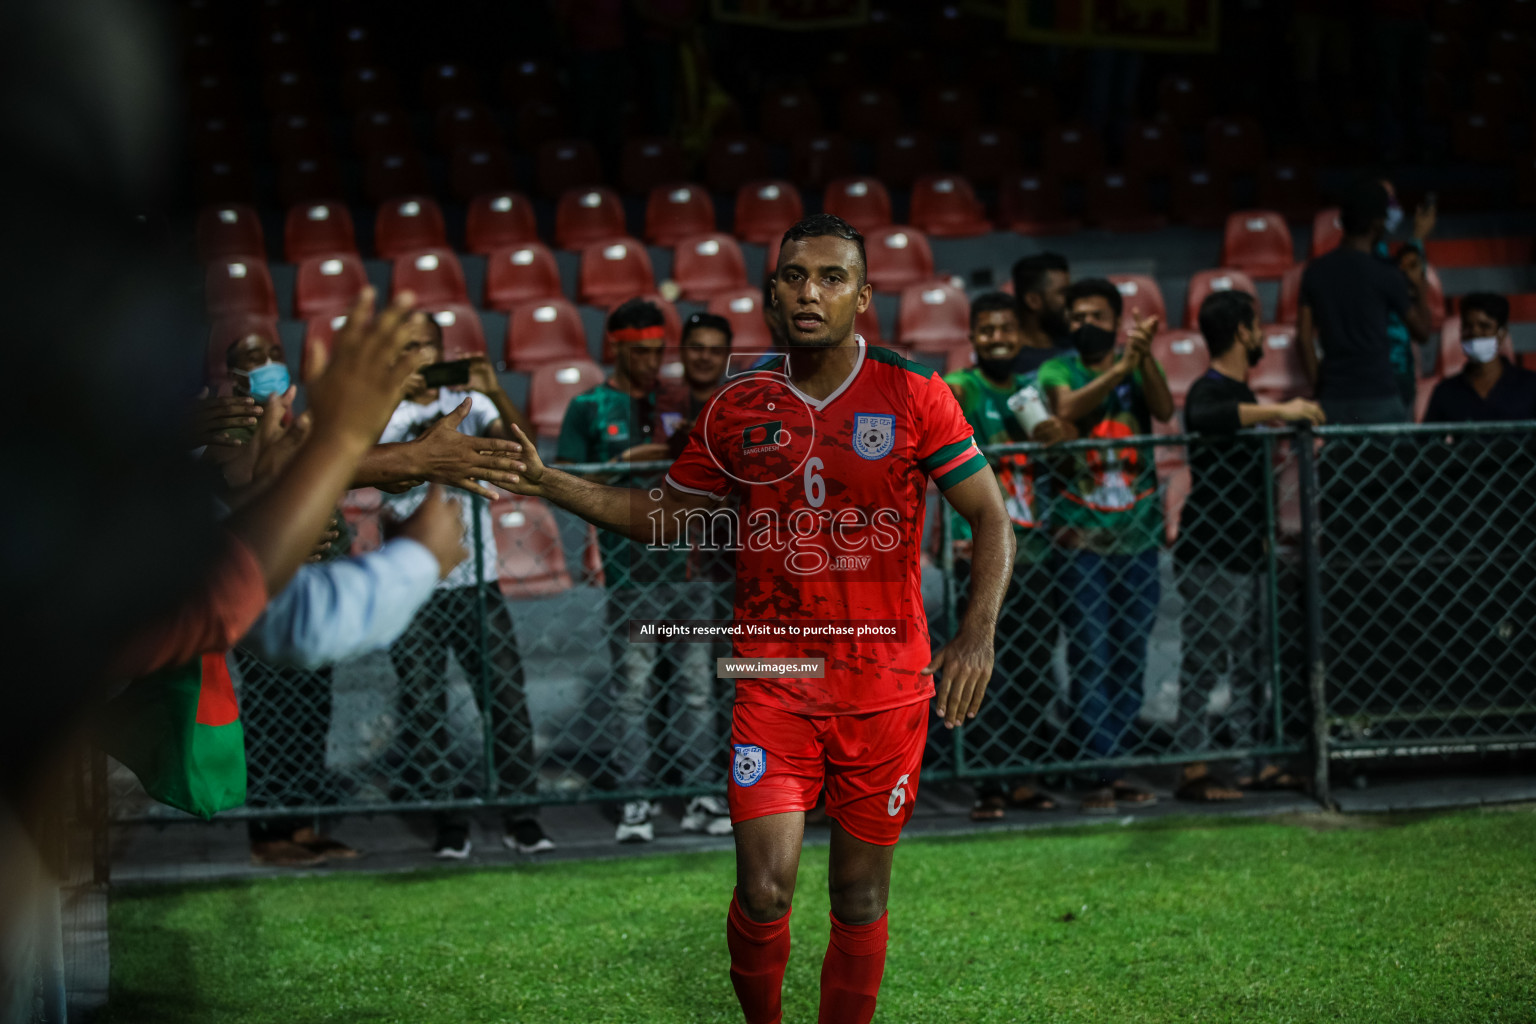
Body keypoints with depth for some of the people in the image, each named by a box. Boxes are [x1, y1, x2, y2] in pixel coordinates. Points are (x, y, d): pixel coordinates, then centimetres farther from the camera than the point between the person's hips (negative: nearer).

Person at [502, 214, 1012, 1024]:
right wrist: (546, 483, 3)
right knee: (764, 890, -9)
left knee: (860, 897, 7)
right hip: (773, 678, 1)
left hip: (887, 684, -1)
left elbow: (990, 518, -1)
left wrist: (977, 633, -16)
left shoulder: (914, 396, -4)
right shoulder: (739, 409, 3)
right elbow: (663, 517, 14)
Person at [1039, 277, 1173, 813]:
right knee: (1090, 657, -7)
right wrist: (1117, 370, -30)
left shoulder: (1136, 365, 9)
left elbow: (1164, 409, -10)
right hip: (1082, 537, -3)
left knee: (1131, 657, 5)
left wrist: (1144, 357, -26)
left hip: (1137, 534, 3)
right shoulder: (1058, 370, 4)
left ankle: (1117, 765, 12)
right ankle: (1100, 774, -7)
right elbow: (1068, 409, -17)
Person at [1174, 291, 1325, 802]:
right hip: (1210, 556, -10)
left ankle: (1254, 760, 18)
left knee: (1250, 660, 12)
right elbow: (1202, 419, -40)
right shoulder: (1209, 391, -13)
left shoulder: (1240, 394, 19)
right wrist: (1275, 411, -38)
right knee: (1205, 660, -9)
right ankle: (1194, 770, -8)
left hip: (1242, 552, 10)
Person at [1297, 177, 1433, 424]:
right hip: (1378, 398, -4)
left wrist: (1318, 388, 12)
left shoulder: (1315, 271, 6)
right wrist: (1422, 294, 25)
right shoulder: (1385, 275, -5)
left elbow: (1304, 339, 5)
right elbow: (1422, 329, 7)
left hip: (1331, 397, 4)